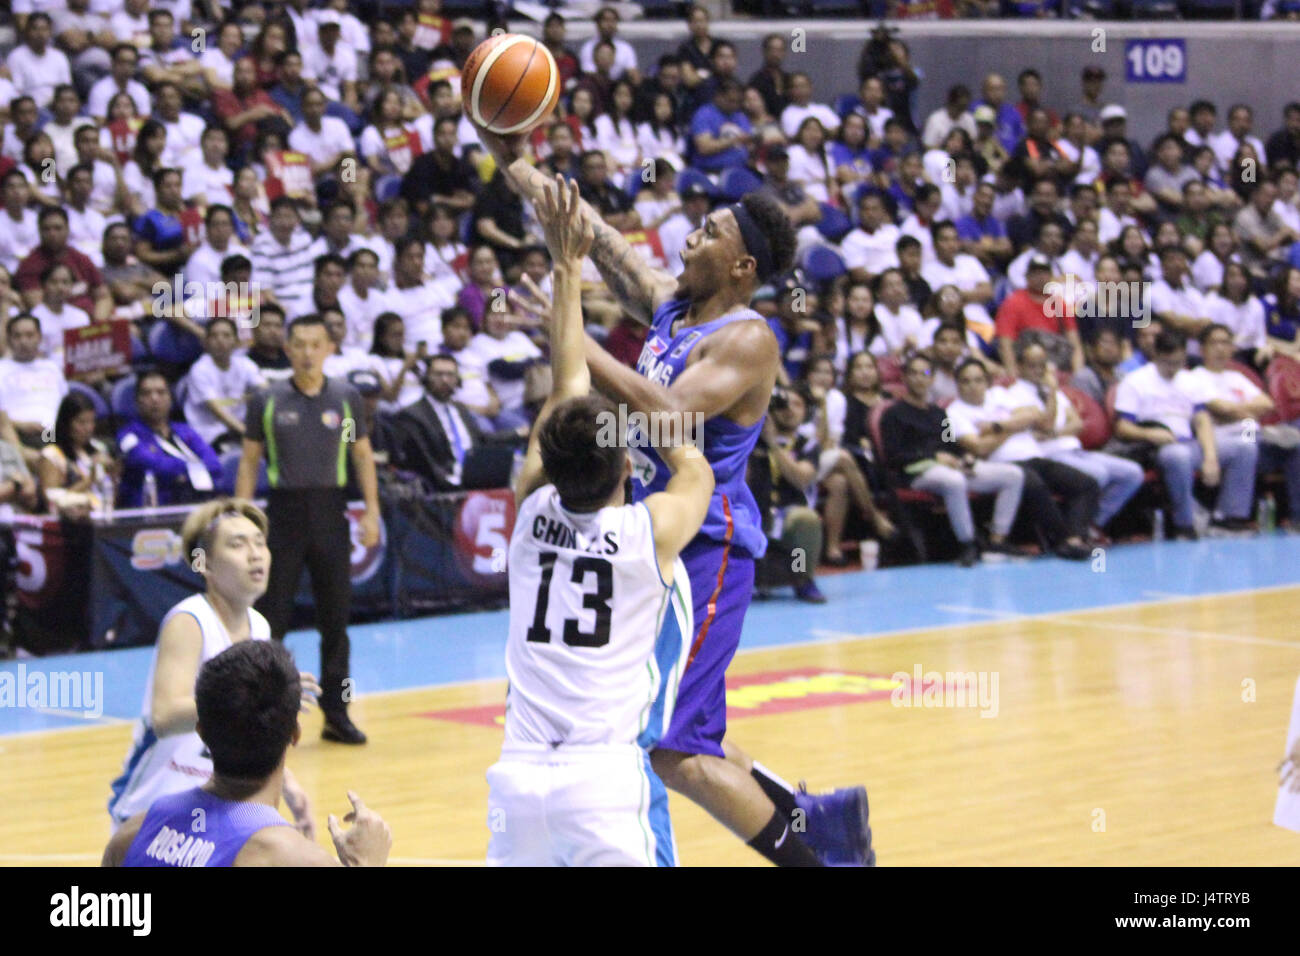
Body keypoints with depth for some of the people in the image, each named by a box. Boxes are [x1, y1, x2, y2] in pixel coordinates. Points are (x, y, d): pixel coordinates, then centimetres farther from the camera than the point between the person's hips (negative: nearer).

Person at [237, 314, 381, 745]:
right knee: (272, 617, -2)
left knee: (335, 619, 5)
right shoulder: (267, 401, 0)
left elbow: (362, 455, 10)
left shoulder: (346, 398, 4)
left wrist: (372, 511, 1)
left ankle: (336, 713, 13)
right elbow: (249, 460, 5)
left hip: (330, 511, 2)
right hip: (284, 511, -1)